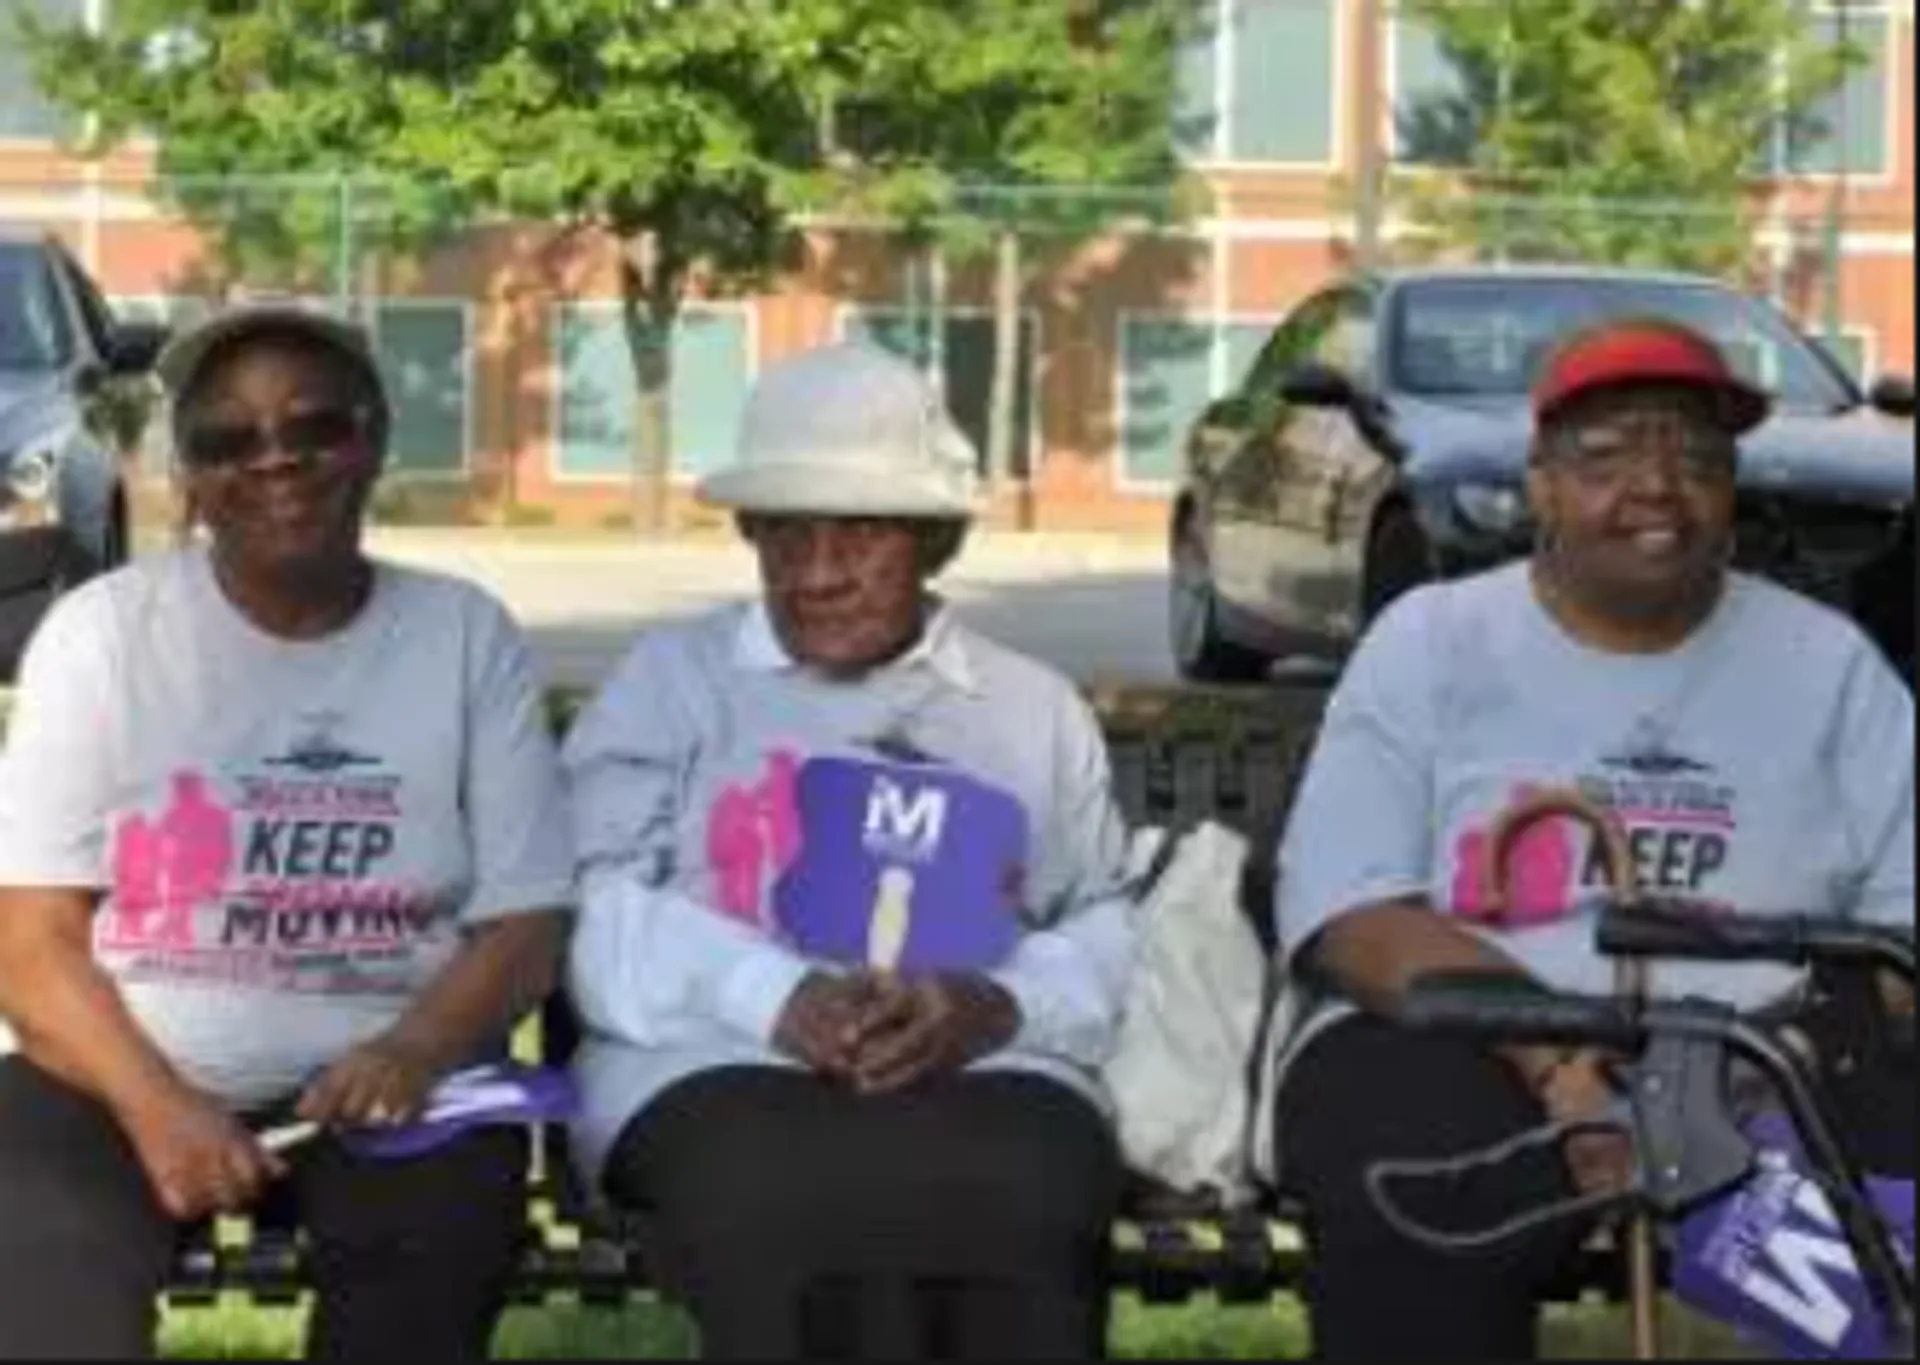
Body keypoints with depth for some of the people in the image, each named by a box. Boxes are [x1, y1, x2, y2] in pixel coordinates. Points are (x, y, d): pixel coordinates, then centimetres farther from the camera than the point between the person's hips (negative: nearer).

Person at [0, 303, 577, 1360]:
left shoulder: (465, 635, 5)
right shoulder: (102, 631, 2)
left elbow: (526, 919, 3)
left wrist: (415, 1050, -19)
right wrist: (154, 1105, -20)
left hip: (378, 1074, 1)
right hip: (121, 1070, 0)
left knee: (446, 1235, -30)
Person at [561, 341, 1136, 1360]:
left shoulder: (1039, 709, 26)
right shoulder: (671, 676, 20)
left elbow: (1111, 932, 15)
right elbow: (596, 911, 5)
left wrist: (997, 1005, -9)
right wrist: (775, 997, -13)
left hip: (990, 1075, 2)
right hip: (716, 1069, -1)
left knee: (1026, 1195, -35)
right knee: (795, 1204, -38)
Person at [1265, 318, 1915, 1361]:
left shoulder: (1827, 662, 14)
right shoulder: (1431, 639, 8)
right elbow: (1348, 914, -4)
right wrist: (1557, 1062, -20)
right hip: (1471, 1041, -1)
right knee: (1414, 1226, -35)